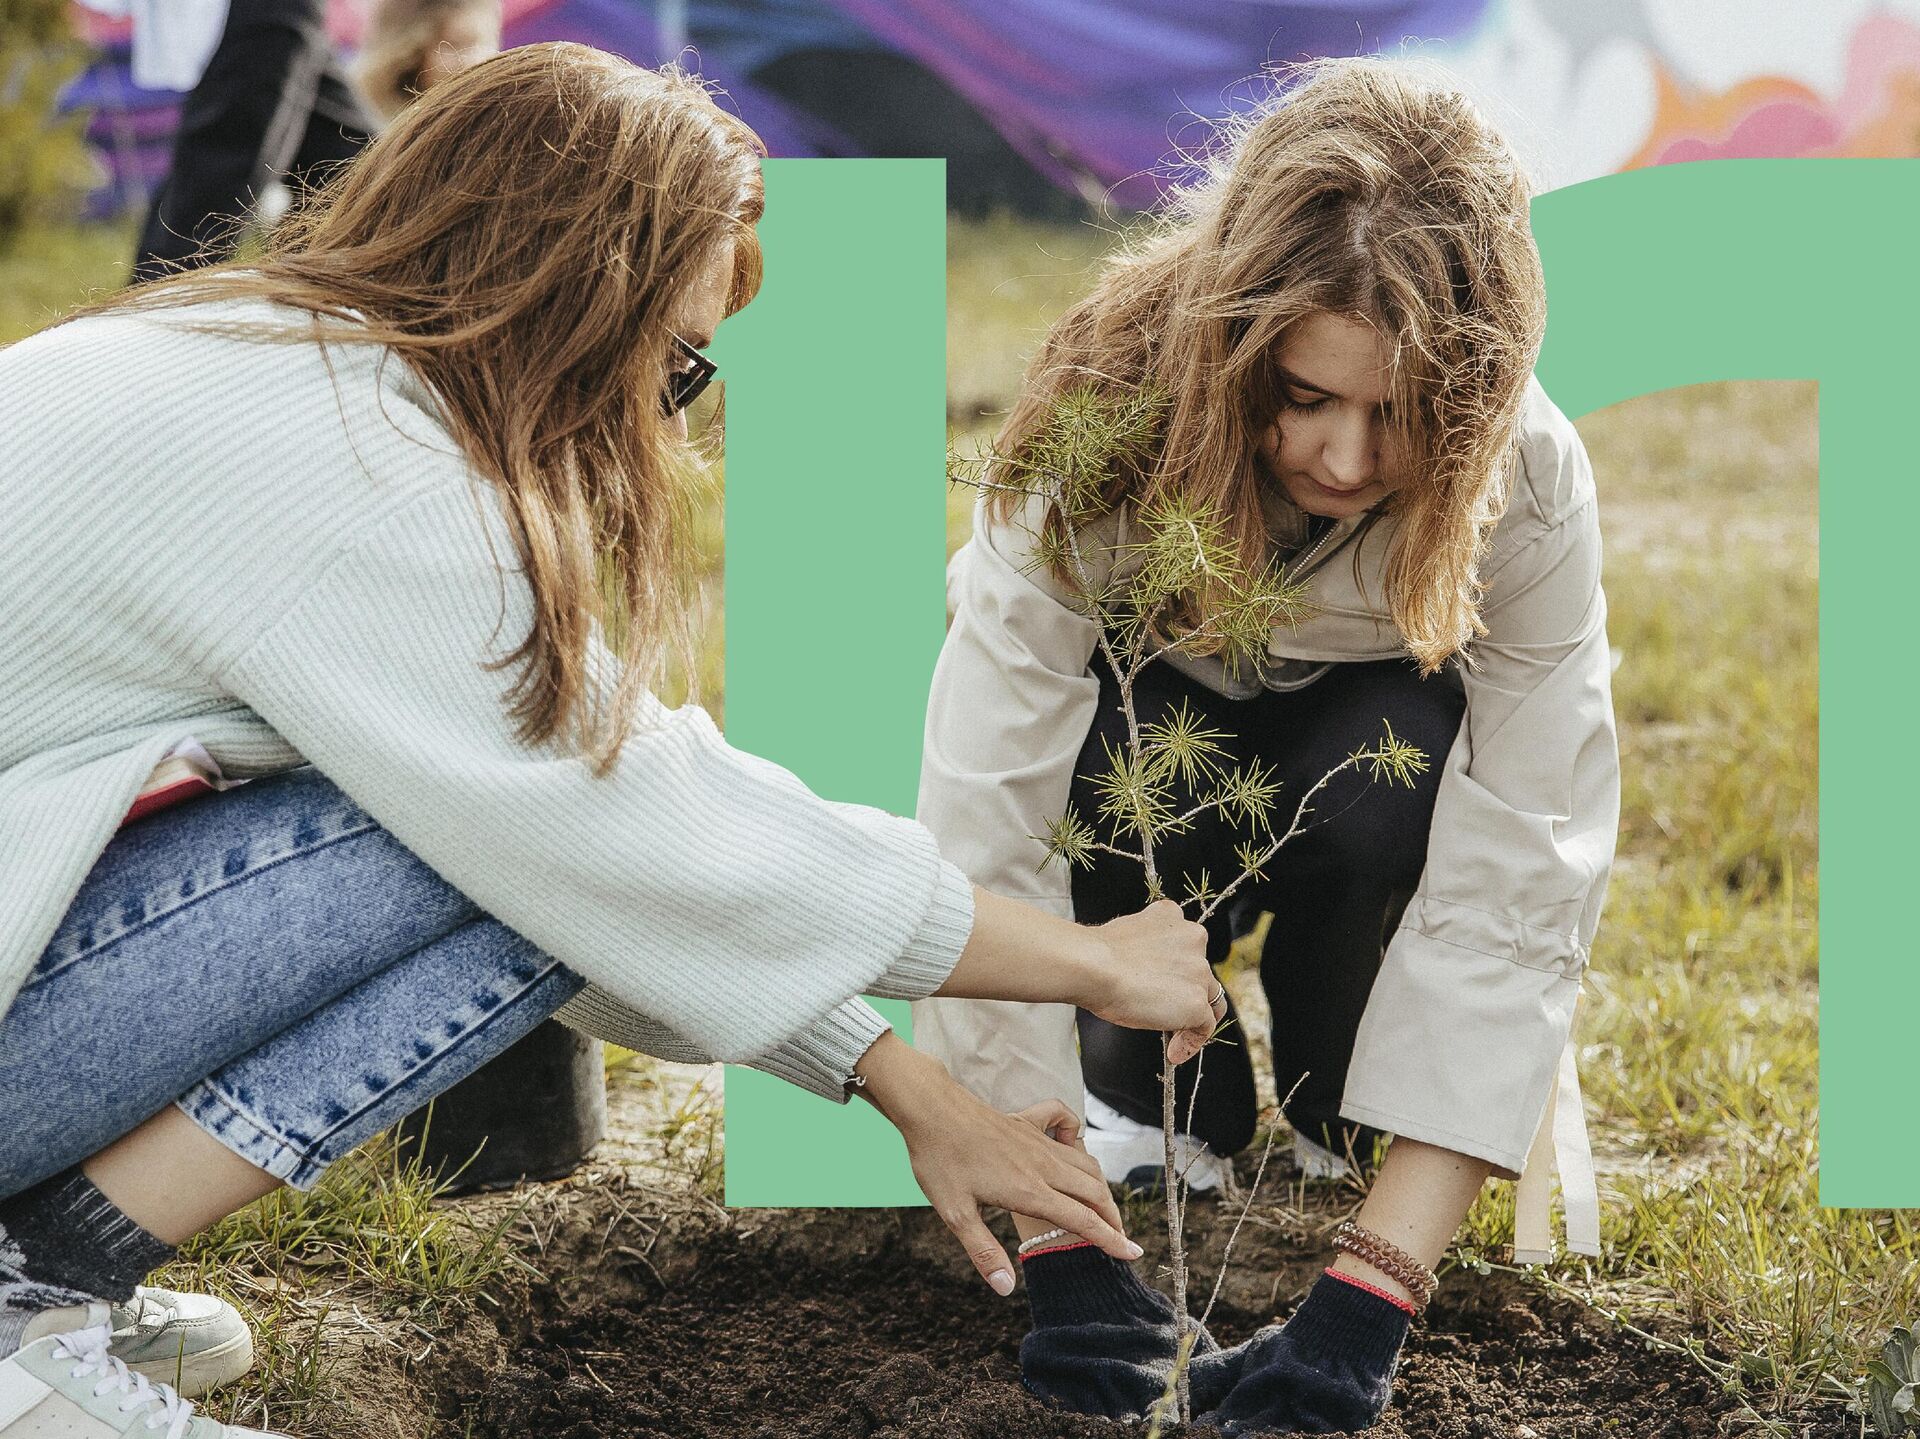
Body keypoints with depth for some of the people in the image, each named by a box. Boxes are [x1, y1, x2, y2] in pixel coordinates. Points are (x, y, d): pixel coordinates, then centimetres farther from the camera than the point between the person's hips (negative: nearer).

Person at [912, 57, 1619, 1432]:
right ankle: (1157, 1094, -7)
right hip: (1143, 704, 0)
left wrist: (1370, 1291, -42)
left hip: (1365, 723, 0)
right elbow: (987, 848, -38)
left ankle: (1346, 1110, -6)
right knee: (1137, 766, -36)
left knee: (1383, 784, -35)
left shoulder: (1529, 485, -33)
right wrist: (1065, 1253, -41)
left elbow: (1514, 884, -35)